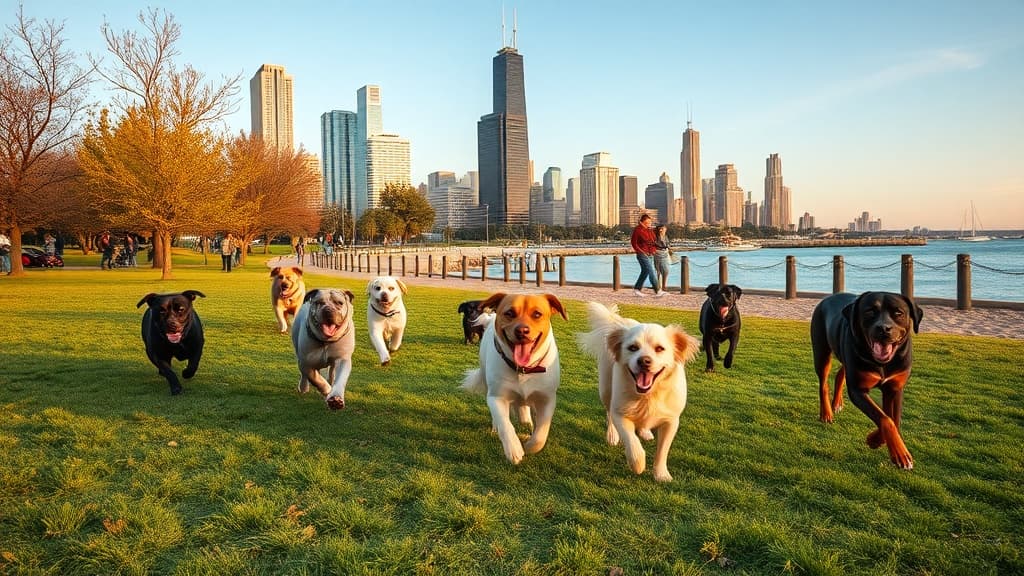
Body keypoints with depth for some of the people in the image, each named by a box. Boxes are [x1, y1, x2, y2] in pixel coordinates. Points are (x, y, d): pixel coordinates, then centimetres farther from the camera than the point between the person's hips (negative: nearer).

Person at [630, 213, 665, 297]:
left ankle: (637, 289, 27)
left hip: (650, 255, 8)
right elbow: (633, 243, -9)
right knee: (652, 272, -13)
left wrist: (653, 250, 9)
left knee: (645, 272, 14)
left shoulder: (650, 230, 11)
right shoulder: (637, 230, -10)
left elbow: (653, 241, 24)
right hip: (642, 255, -8)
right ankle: (657, 291, -15)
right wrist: (641, 252, -13)